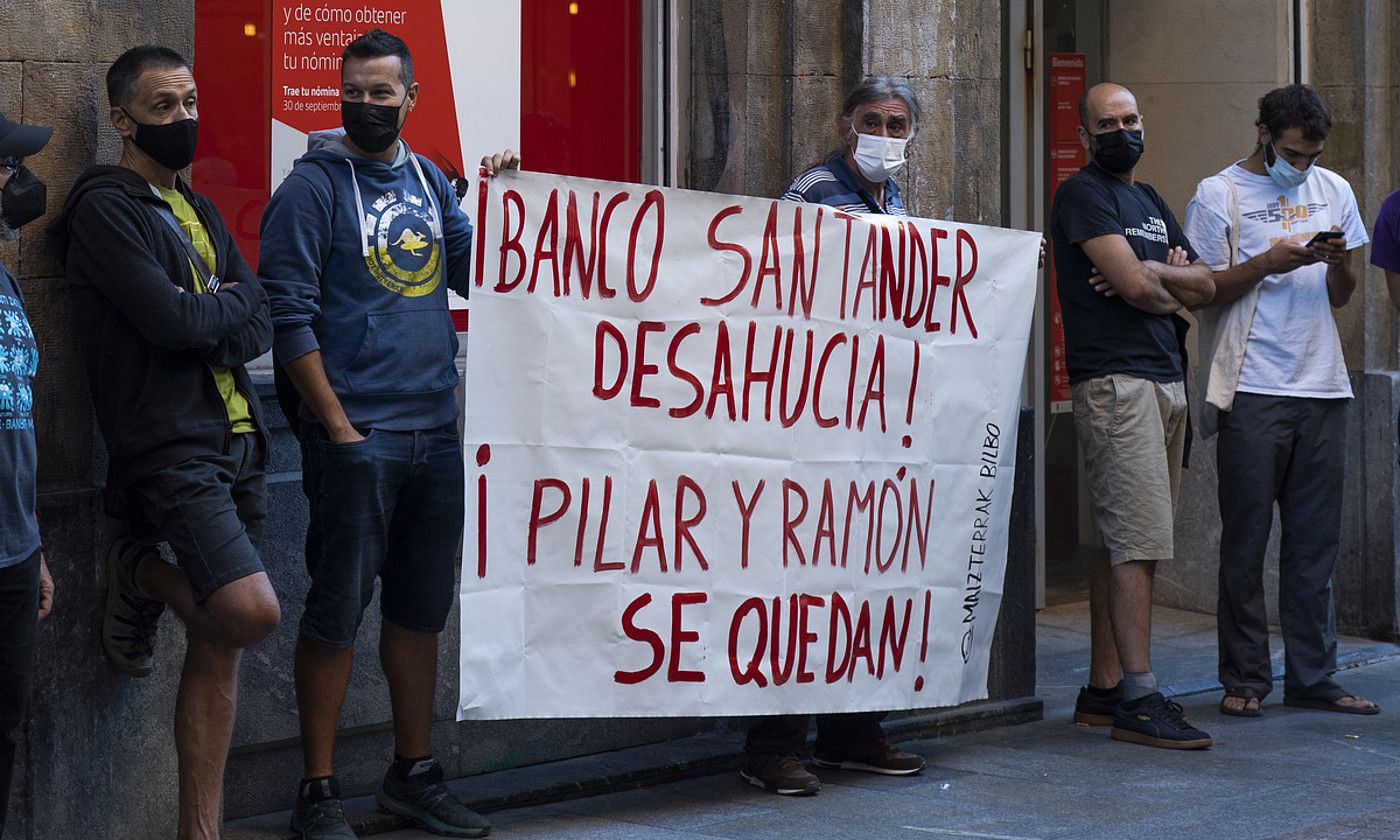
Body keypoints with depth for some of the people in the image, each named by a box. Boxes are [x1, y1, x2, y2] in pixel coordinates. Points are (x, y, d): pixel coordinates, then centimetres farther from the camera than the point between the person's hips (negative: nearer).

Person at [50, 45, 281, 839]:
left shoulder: (200, 212, 19)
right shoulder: (106, 207, -5)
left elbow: (258, 327, 8)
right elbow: (167, 318, -17)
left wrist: (200, 314, -11)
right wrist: (225, 308, 2)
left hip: (236, 441, 8)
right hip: (169, 443, -8)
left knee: (219, 644, 6)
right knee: (252, 611, -22)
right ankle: (143, 577, 7)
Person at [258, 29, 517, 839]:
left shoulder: (428, 178, 12)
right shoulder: (314, 185, -6)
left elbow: (475, 273, 12)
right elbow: (290, 314, -10)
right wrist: (336, 425, -13)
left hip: (436, 431, 6)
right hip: (357, 435, -6)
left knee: (421, 609, 14)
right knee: (338, 612, -3)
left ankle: (414, 773, 25)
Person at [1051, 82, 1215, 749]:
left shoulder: (1149, 201, 23)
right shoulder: (1084, 194, -4)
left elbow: (1205, 285, 14)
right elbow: (1136, 286, -15)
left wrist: (1148, 272, -5)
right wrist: (1173, 287, 7)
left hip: (1166, 381, 9)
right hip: (1113, 381, -9)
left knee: (1125, 543, 8)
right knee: (1140, 541, -13)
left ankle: (1103, 688, 12)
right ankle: (1138, 699, -13)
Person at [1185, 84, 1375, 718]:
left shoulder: (1332, 191, 15)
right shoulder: (1219, 195, 1)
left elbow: (1341, 296, 17)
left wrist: (1338, 262, -5)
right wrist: (1270, 261, -14)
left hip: (1322, 386, 4)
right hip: (1253, 391, -4)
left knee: (1316, 542, 5)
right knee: (1246, 540, -1)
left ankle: (1312, 678, 11)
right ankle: (1244, 680, 6)